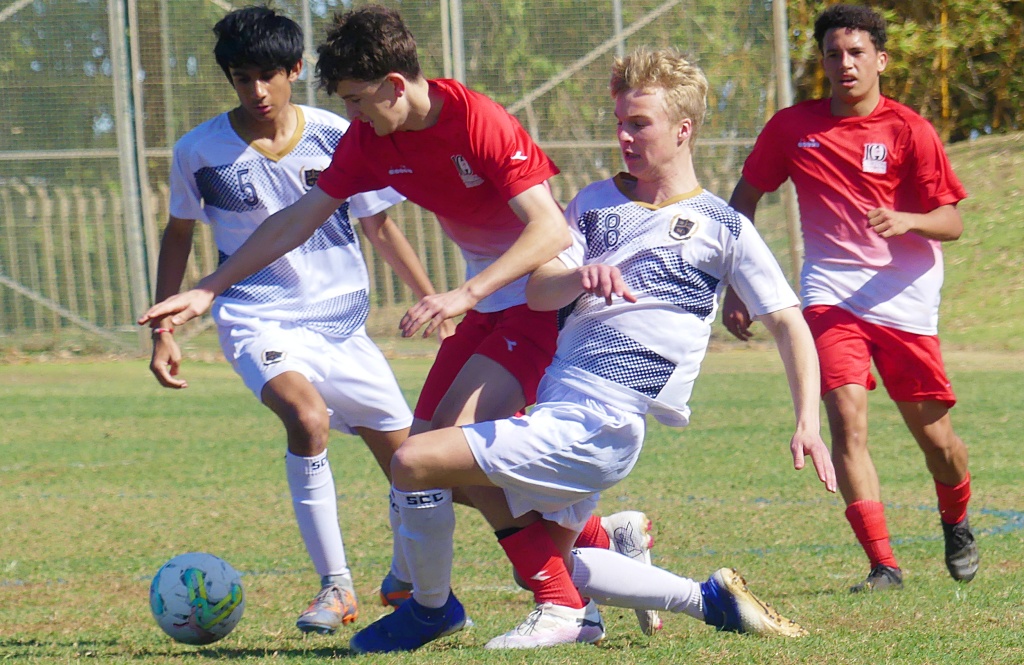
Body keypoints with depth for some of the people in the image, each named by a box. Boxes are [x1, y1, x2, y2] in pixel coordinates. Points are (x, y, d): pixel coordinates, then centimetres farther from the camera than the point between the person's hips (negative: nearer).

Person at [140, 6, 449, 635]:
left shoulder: (337, 137, -3)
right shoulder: (201, 151, -4)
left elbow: (380, 227, 9)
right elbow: (179, 234, 11)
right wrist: (164, 328, 8)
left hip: (342, 319, 3)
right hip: (261, 322, -3)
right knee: (308, 417, -33)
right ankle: (336, 587, -24)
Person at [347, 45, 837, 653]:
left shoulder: (721, 226, 3)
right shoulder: (596, 203, 16)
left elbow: (789, 322, 3)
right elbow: (538, 292, 2)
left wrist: (808, 422, -9)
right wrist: (581, 276, -22)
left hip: (596, 427, -7)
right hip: (557, 411, 7)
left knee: (413, 461, -16)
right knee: (548, 572, 13)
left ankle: (431, 606, 6)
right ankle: (710, 599, 20)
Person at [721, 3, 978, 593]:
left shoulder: (910, 130, -4)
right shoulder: (792, 127, 2)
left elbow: (952, 222, -3)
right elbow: (745, 199, 15)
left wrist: (906, 220, -25)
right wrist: (734, 287, 10)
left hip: (904, 292, -1)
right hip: (831, 290, 1)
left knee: (934, 433, 5)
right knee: (847, 418, -19)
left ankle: (957, 525, 37)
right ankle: (884, 565, -18)